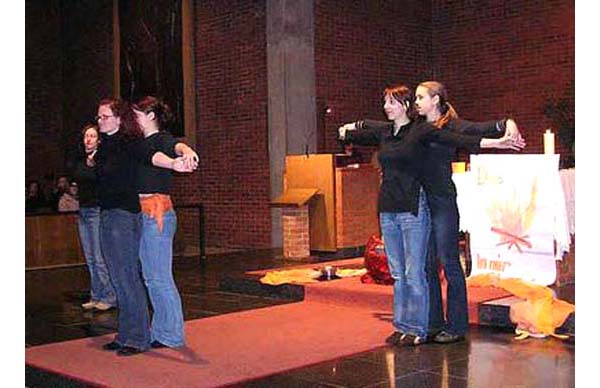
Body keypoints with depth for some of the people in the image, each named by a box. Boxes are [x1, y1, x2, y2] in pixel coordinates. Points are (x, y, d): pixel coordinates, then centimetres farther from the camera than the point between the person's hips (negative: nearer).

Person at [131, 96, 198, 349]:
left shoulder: (162, 139, -9)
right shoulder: (143, 144, 17)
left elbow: (177, 146, -32)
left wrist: (187, 153, -54)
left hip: (156, 214, -9)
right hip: (144, 214, 9)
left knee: (159, 277, -4)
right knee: (151, 276, 13)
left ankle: (172, 335, 5)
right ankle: (160, 331, 22)